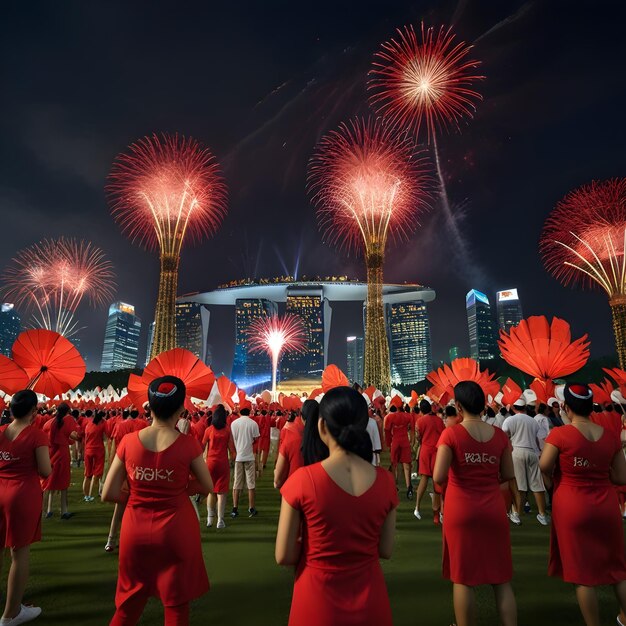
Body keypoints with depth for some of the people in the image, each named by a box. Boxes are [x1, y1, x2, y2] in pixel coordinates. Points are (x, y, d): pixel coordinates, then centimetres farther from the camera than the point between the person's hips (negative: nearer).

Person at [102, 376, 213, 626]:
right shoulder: (188, 444, -16)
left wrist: (139, 494, 8)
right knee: (176, 605, 18)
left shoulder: (129, 441, -10)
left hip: (136, 531, 2)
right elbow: (208, 487, -3)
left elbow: (109, 494, -4)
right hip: (177, 532, -2)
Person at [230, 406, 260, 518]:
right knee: (251, 483, 7)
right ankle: (251, 509, 12)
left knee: (236, 483, 8)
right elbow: (256, 440, -3)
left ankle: (235, 509, 10)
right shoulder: (253, 423, -7)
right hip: (249, 456, -2)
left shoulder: (234, 423, -2)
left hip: (237, 456, 2)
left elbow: (231, 439, 2)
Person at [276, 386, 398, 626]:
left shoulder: (303, 480, -22)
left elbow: (284, 556, -13)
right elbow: (385, 550, -1)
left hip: (318, 603, -2)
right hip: (370, 602, 2)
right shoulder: (385, 481, -13)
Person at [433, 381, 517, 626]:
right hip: (493, 511, 3)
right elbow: (507, 475, 4)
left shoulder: (451, 434, -14)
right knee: (501, 578, 17)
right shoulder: (500, 435, -3)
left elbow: (438, 478, -18)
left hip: (461, 512, -3)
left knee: (463, 577, 11)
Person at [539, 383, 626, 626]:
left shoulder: (560, 433, -16)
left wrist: (552, 479, 2)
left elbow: (545, 466, -19)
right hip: (606, 506, 5)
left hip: (572, 507, -4)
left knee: (582, 571, 10)